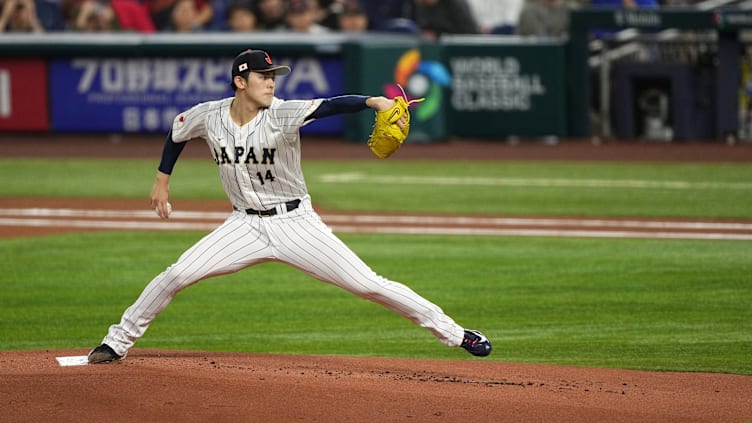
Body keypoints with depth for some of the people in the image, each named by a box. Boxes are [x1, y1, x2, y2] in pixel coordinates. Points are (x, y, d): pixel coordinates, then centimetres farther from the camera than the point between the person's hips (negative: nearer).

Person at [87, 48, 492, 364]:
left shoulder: (282, 115, -19)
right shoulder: (208, 116, -8)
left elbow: (330, 105, -37)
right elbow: (177, 132, 16)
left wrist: (375, 101, -53)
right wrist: (162, 180, 20)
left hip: (294, 222, -3)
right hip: (245, 224, 3)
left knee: (367, 284, -9)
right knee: (176, 275, -7)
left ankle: (453, 332, -2)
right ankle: (117, 342, 12)